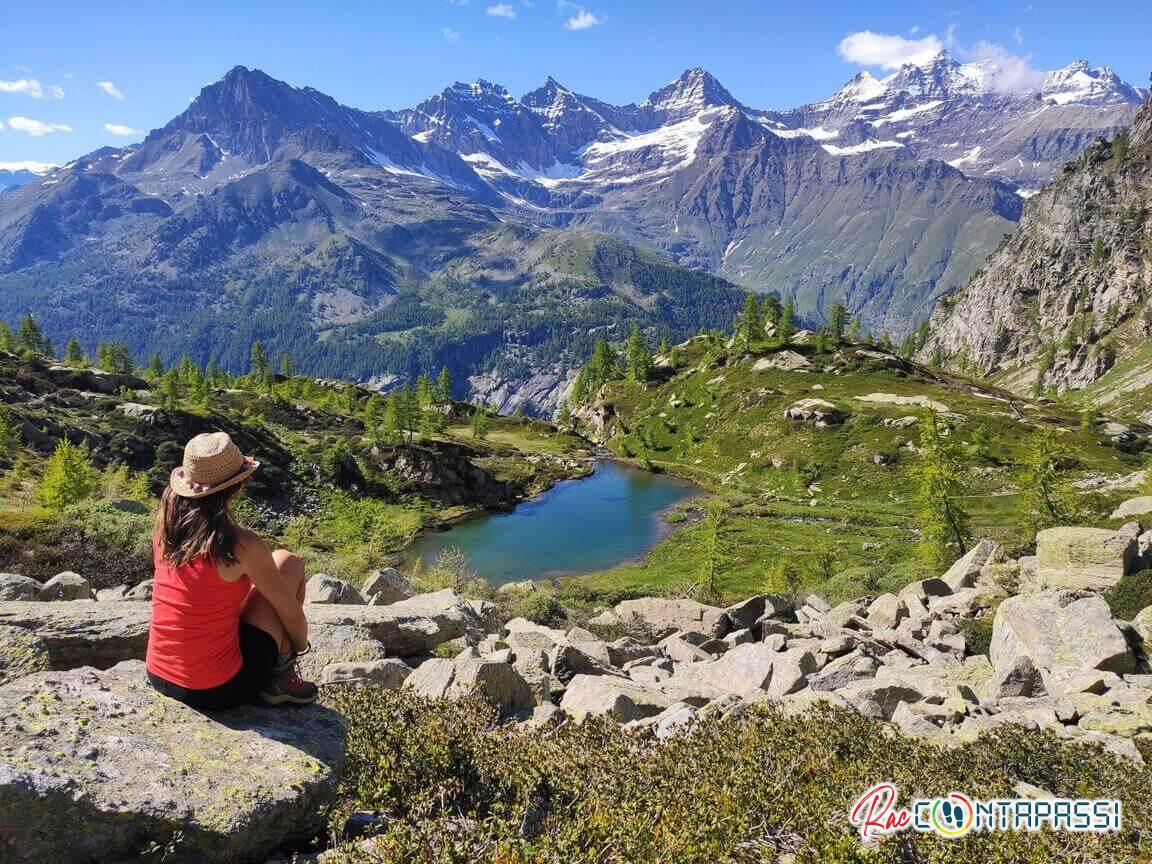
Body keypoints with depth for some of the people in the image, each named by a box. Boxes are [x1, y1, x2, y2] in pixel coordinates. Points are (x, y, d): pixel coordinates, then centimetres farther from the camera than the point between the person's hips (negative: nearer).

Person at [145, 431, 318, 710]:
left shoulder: (165, 529, -3)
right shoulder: (242, 545, -20)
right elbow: (291, 614, -6)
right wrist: (300, 647, 12)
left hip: (158, 679, 6)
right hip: (219, 691, -6)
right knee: (287, 563, 6)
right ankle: (281, 678, 12)